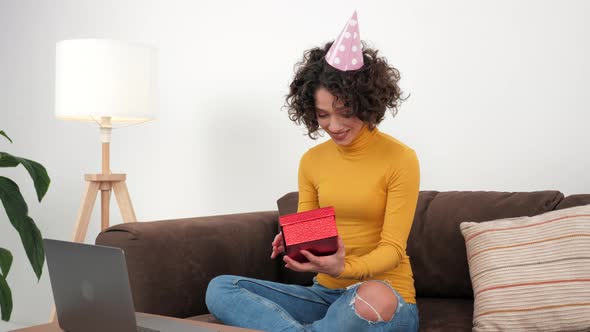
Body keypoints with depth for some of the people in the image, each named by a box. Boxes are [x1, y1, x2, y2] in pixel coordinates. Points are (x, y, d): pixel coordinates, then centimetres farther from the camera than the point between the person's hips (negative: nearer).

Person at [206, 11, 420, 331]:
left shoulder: (400, 159, -8)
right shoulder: (311, 160, 7)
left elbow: (392, 249, -12)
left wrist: (343, 268, -32)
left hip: (386, 297, -4)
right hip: (326, 293, 5)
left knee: (373, 297, -41)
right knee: (219, 288, -14)